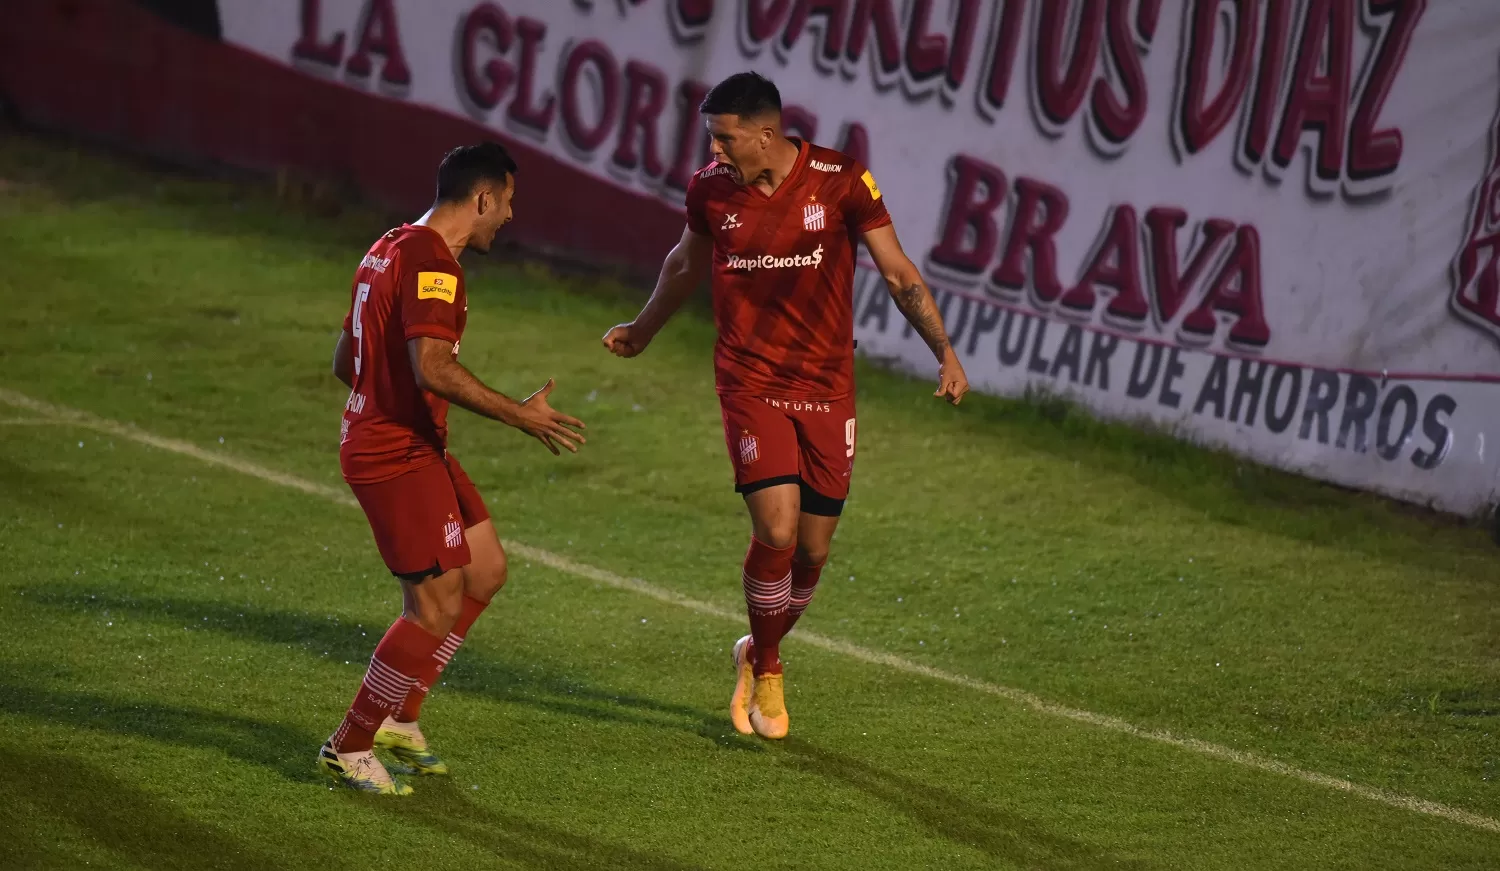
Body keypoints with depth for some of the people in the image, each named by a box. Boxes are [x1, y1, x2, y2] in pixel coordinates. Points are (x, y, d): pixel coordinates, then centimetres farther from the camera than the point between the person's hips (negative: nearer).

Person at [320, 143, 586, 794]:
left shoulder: (391, 251, 15)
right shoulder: (431, 264, -18)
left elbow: (346, 361, 20)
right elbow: (433, 368, -31)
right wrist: (521, 416, -24)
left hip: (417, 449, 11)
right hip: (400, 458, -11)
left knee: (486, 569, 15)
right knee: (438, 607, -7)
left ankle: (398, 718, 21)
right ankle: (349, 747, 3)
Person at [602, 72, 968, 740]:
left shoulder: (840, 181, -10)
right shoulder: (711, 189, -3)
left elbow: (898, 271, -3)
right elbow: (687, 264, 19)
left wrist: (944, 351, -12)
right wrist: (643, 331, 33)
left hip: (827, 385, 0)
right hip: (750, 381, 0)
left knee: (813, 548, 5)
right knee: (776, 528, -16)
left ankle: (759, 652, 32)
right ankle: (766, 671, 7)